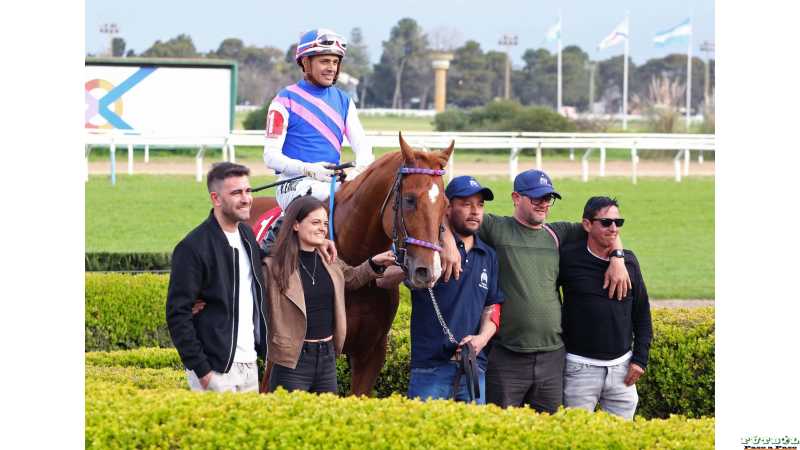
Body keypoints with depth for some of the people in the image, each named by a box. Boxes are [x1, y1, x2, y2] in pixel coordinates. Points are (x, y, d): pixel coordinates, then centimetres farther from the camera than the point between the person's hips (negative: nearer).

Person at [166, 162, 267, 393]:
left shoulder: (247, 236, 11)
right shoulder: (193, 248, -13)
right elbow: (177, 314, -14)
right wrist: (201, 370, -18)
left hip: (250, 364, 8)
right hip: (216, 369, -8)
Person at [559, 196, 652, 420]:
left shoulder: (629, 261, 6)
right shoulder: (569, 257, -5)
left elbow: (642, 315, 12)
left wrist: (640, 359, 5)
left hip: (622, 366, 3)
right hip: (581, 367, -3)